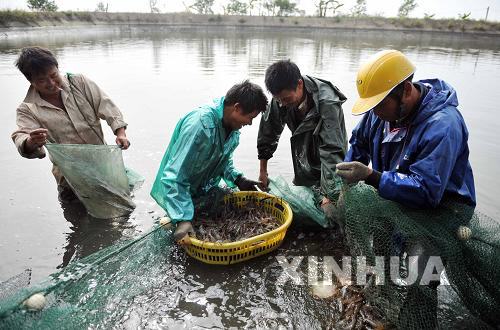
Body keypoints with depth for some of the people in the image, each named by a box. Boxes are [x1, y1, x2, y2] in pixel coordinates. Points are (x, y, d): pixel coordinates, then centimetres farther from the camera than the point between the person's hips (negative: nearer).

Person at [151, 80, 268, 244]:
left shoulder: (232, 125, -8)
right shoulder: (199, 125, -35)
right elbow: (174, 176, -36)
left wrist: (237, 179, -7)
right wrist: (183, 220, -41)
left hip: (206, 190, 7)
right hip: (180, 193, -7)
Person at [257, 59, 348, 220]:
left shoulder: (326, 103, -32)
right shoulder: (282, 97, -15)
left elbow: (332, 151, -36)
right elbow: (268, 132, -2)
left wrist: (328, 195, -41)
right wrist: (263, 170, 3)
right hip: (304, 168, 5)